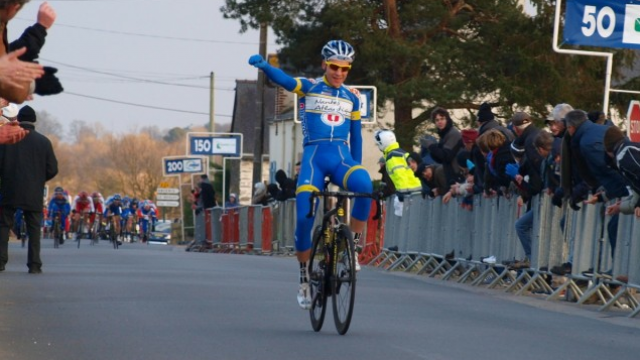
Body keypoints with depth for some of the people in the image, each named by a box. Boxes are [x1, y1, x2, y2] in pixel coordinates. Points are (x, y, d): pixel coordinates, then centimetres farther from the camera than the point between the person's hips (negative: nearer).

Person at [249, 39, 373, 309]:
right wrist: (263, 65, -34)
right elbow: (284, 80, -14)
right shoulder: (309, 89, 6)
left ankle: (353, 247, -17)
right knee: (304, 218, -14)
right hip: (313, 158, -1)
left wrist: (357, 170, 14)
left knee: (365, 186, -33)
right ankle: (304, 277, 7)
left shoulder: (351, 99, 15)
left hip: (342, 158, 1)